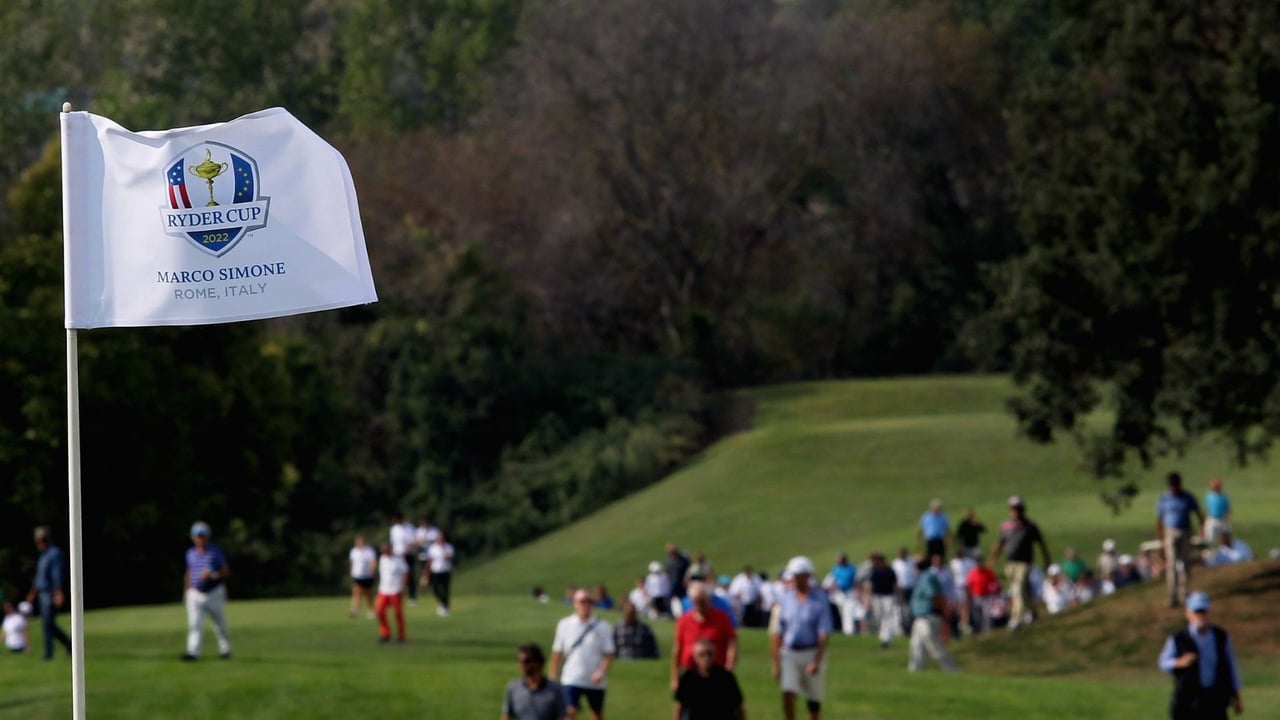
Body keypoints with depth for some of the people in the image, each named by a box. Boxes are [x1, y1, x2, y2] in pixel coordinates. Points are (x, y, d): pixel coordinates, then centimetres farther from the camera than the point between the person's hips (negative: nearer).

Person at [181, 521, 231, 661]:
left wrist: (212, 574, -21)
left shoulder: (216, 551, -4)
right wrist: (186, 591, 16)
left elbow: (226, 571, -4)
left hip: (214, 593, -2)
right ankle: (193, 653, -19)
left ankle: (225, 649, 28)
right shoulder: (190, 553, 8)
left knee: (220, 625, 9)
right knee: (194, 624, -12)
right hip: (195, 595, 2)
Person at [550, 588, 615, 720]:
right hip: (571, 679, -1)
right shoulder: (564, 625, 0)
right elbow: (557, 653, 6)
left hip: (595, 681, 1)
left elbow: (609, 653, -3)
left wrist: (602, 671, -20)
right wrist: (553, 678, 5)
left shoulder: (602, 627, -3)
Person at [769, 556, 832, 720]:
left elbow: (824, 634, -10)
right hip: (789, 653, 2)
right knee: (788, 695, -13)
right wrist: (775, 662, 3)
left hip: (812, 653, -2)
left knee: (813, 701, 7)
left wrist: (817, 662, -19)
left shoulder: (819, 599, -6)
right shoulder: (785, 599, 3)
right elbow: (776, 633, 7)